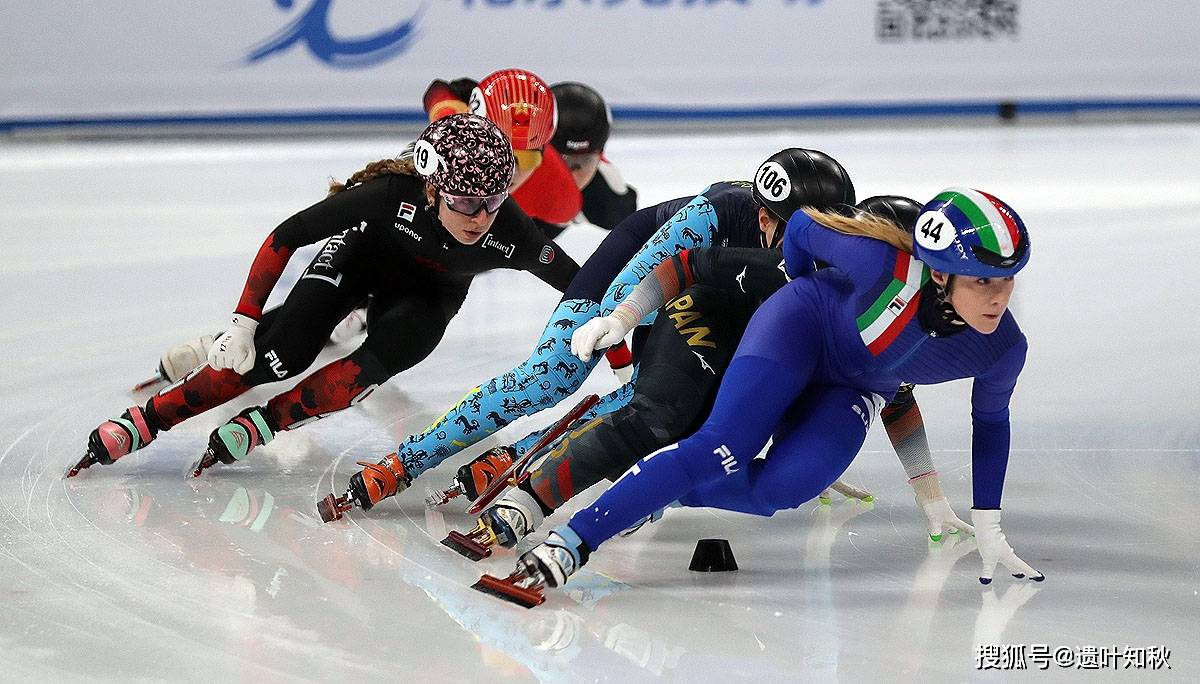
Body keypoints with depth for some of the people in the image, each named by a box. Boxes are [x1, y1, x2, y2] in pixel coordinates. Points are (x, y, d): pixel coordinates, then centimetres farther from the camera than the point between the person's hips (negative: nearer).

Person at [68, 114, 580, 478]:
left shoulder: (509, 232, -36)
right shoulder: (390, 194, -41)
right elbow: (285, 238, -29)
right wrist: (244, 321, -27)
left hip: (429, 291, 2)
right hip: (363, 252, -2)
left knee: (371, 368, -28)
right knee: (279, 355, -20)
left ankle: (259, 425, -15)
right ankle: (147, 419, -10)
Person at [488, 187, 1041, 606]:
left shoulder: (1003, 350, -23)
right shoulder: (887, 266, -36)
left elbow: (991, 421, 0)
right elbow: (802, 227, -15)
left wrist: (988, 528, 2)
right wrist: (811, 294, 6)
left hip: (851, 393, 4)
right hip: (805, 325, -4)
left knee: (778, 489, -23)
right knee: (721, 450, -26)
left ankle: (649, 493, -3)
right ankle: (565, 545, -29)